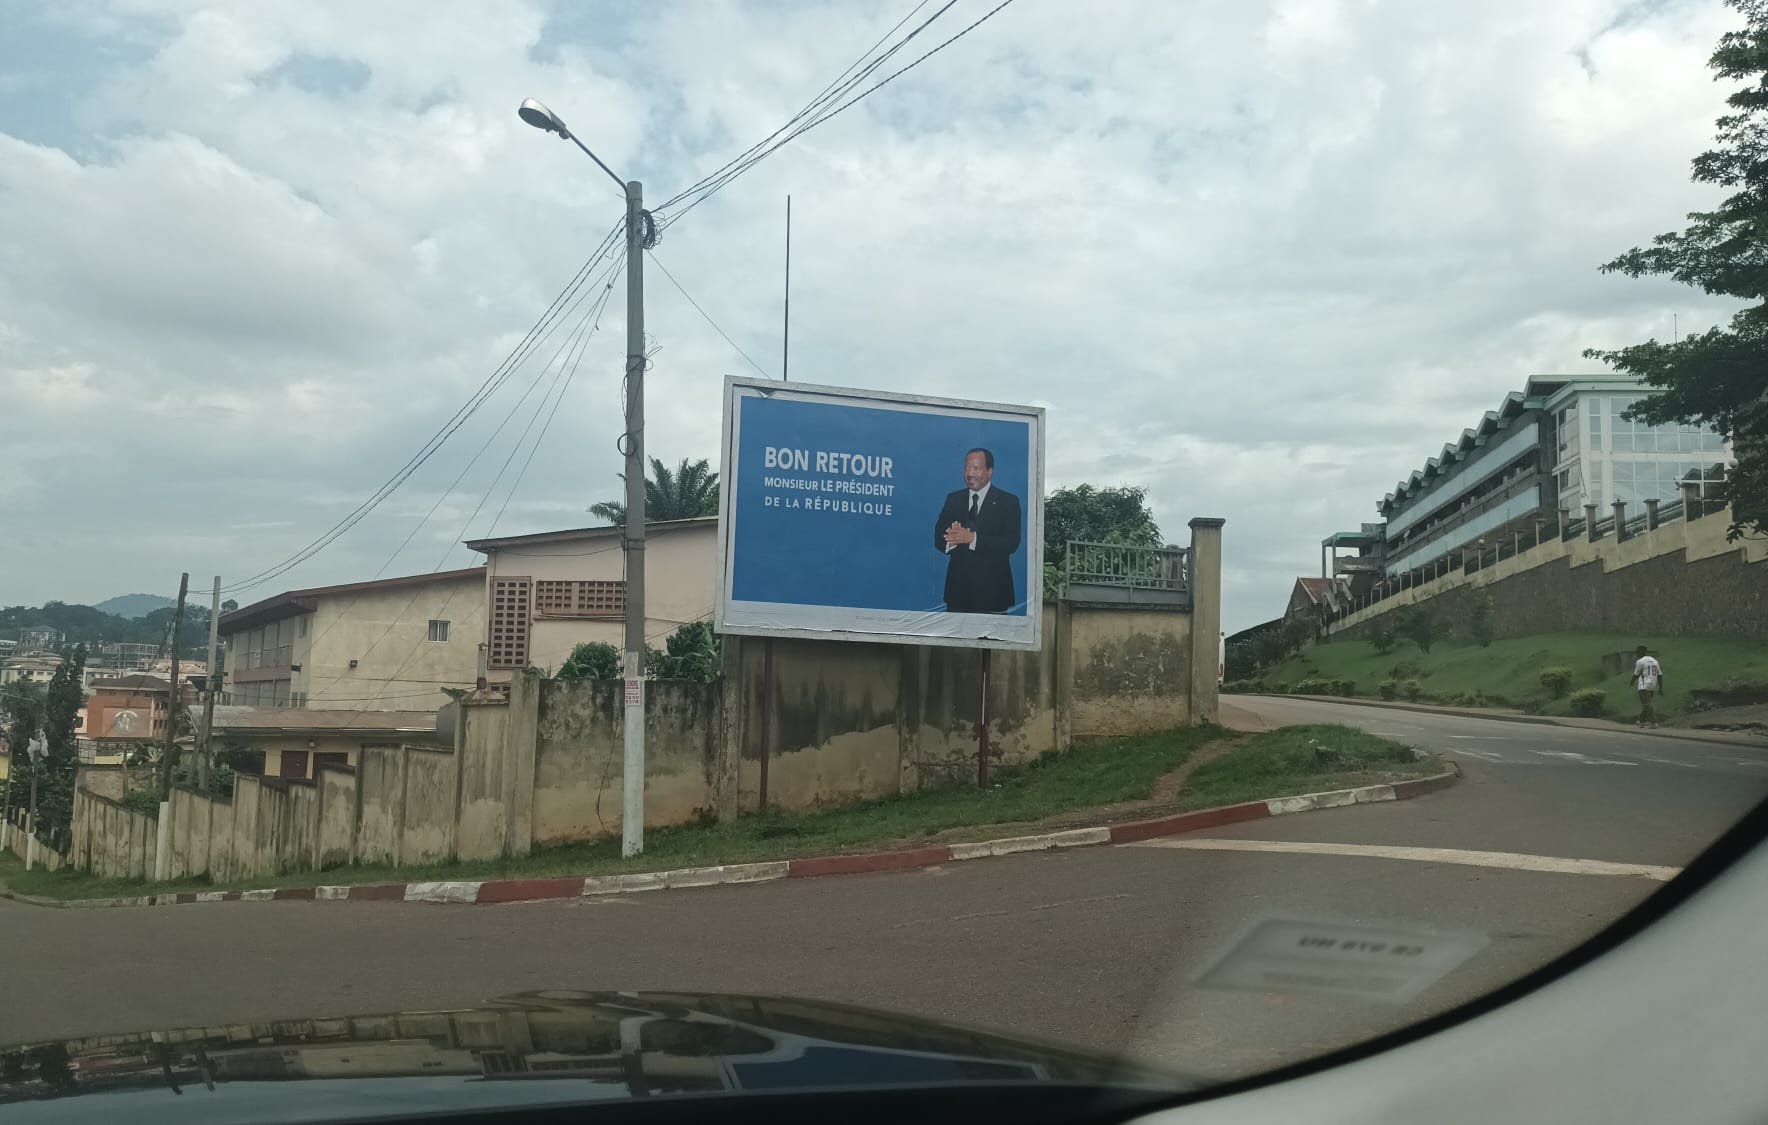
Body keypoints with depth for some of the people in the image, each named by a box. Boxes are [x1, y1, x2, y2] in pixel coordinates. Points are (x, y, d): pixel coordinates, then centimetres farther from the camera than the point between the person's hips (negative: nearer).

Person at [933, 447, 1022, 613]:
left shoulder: (1008, 501, 0)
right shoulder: (953, 499, 11)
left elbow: (1011, 543, -11)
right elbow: (939, 538, 6)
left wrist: (972, 538, -21)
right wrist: (953, 538, -18)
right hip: (958, 586, 3)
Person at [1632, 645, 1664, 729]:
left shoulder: (1640, 661, -7)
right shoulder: (1654, 661, 14)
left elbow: (1636, 675, -1)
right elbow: (1659, 675, 12)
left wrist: (1632, 683, 17)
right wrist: (1660, 688, 13)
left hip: (1644, 686, -8)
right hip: (1653, 686, 8)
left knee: (1647, 705, -9)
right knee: (1646, 704, 18)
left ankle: (1654, 722, -17)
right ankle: (1642, 721, 25)